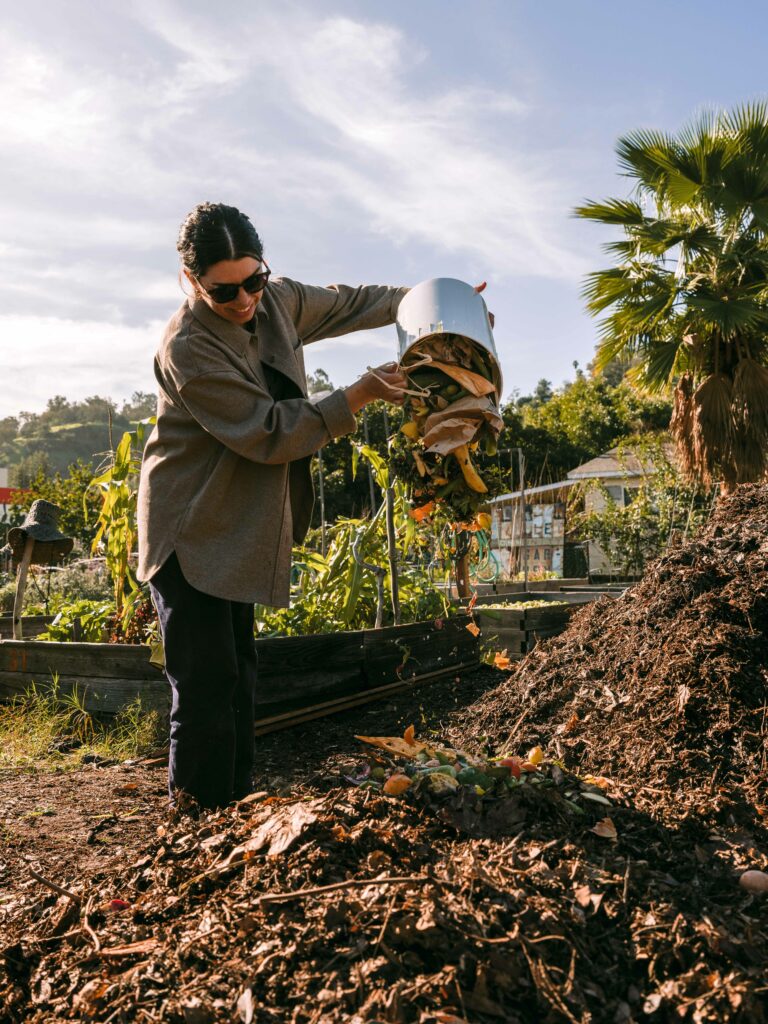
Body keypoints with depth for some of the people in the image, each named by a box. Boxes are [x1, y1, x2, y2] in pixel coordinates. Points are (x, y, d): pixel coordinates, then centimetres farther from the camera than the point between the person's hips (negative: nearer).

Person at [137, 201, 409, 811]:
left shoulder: (277, 301, 0)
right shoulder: (188, 347, -24)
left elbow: (346, 305, 16)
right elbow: (268, 433, -25)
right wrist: (360, 395, -26)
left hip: (242, 530, 8)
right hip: (191, 530, -7)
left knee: (238, 673, 14)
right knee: (208, 681, -8)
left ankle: (234, 804, 27)